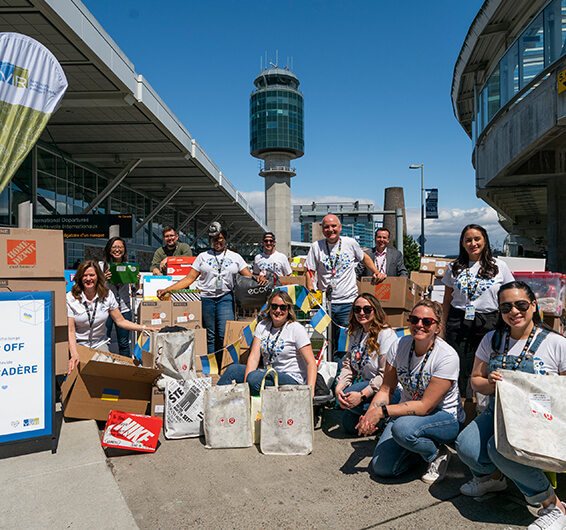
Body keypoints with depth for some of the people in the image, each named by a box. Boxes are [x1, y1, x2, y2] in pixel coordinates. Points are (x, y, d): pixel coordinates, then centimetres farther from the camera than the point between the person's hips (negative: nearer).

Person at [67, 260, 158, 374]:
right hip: (78, 344, -1)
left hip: (100, 344, 2)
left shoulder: (107, 294, -1)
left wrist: (145, 328, -9)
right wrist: (74, 355, -28)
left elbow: (120, 321, 2)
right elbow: (70, 331, -12)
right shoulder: (70, 298, -7)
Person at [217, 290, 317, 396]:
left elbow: (311, 363, -11)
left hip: (292, 380, -5)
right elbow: (254, 357, -1)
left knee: (254, 377, -31)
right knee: (233, 369, -12)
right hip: (269, 375, 6)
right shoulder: (262, 326, 7)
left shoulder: (296, 329, -8)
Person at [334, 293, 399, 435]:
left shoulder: (386, 334, -16)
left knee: (350, 395, -27)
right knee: (349, 425, -3)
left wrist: (362, 395, -28)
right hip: (366, 384, 8)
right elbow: (348, 365, 5)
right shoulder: (355, 334, 8)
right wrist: (339, 387, -13)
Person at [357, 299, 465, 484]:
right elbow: (386, 389, -5)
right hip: (408, 411, 5)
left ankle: (438, 454, -3)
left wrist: (382, 411, -29)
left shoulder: (447, 357, -24)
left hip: (444, 417, -4)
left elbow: (425, 406, -25)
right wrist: (369, 415, -22)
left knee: (403, 428, -35)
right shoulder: (400, 346, -9)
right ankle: (422, 444, 16)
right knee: (381, 467, -9)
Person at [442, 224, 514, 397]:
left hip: (488, 323, -1)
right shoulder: (454, 268, 8)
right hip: (459, 323, 1)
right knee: (461, 371, 3)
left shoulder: (499, 266, 4)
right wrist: (444, 327, 10)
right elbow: (447, 300, 13)